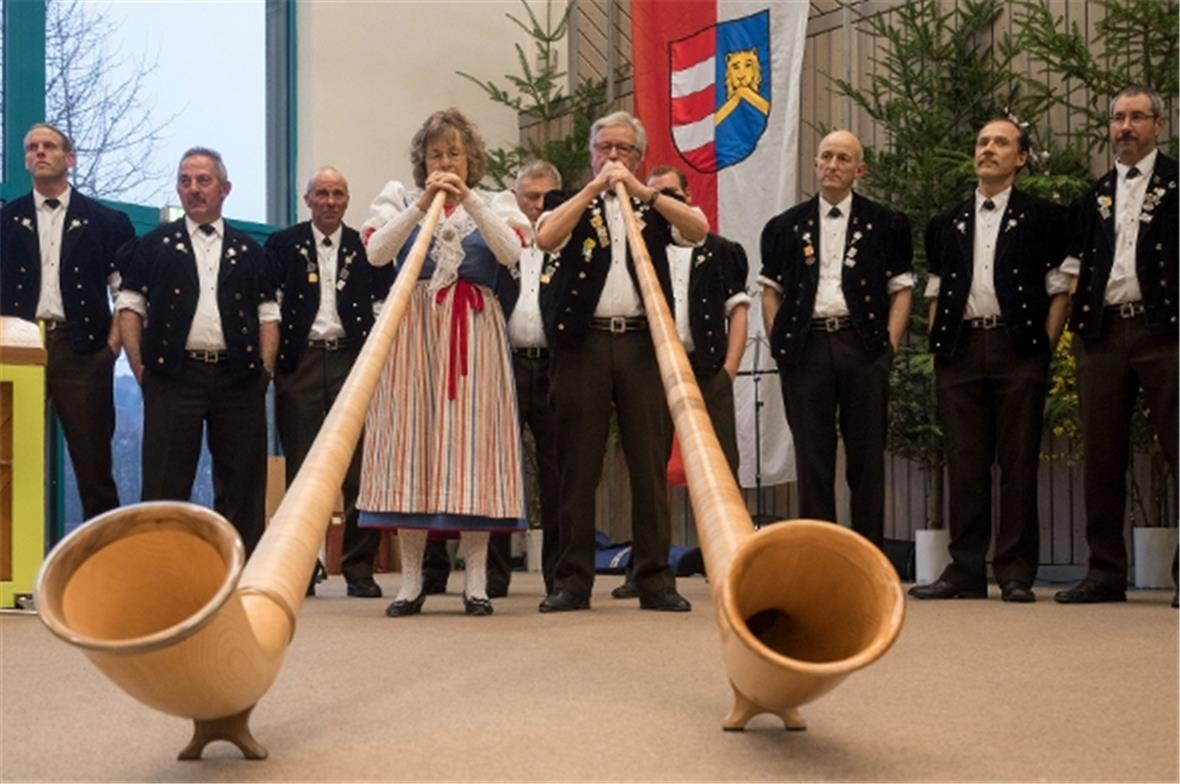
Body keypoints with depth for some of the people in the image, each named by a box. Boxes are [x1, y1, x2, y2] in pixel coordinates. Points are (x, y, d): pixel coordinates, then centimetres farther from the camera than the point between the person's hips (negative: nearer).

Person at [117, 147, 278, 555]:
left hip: (238, 377, 2)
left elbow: (268, 314, 12)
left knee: (240, 484, 3)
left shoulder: (249, 251, 15)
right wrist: (140, 367, -4)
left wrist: (265, 368, 0)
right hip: (174, 376, -1)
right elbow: (130, 306, 6)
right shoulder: (154, 245, 11)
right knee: (165, 483, -2)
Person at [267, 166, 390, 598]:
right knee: (301, 466, 4)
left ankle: (359, 569, 4)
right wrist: (272, 357, -5)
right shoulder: (283, 244, 8)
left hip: (351, 358, 0)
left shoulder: (365, 246, 9)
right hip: (300, 361, 0)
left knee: (359, 467, -2)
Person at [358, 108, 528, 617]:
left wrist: (469, 200, -12)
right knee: (411, 442, -4)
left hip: (474, 333, 0)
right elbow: (376, 253, -4)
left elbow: (510, 254, -6)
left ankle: (476, 580, -2)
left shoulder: (493, 203, 13)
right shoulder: (400, 198, 13)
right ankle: (411, 579, 1)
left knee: (473, 441, -4)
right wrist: (422, 204, -10)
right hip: (413, 331, 0)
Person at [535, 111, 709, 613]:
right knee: (578, 464, 0)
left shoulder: (655, 206, 15)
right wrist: (595, 188, -9)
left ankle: (655, 578, 4)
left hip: (643, 341, 1)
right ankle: (573, 579, 5)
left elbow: (699, 229, -5)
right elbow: (545, 238, -8)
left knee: (651, 463, -1)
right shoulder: (574, 203, 14)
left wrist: (641, 192, -11)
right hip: (583, 341, 0)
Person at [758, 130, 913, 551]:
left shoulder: (885, 224, 8)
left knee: (866, 455, 2)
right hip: (806, 346, 1)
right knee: (812, 456, 2)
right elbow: (770, 290, 13)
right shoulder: (786, 226, 12)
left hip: (862, 346, -1)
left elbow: (901, 289, 7)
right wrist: (778, 343, 2)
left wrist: (888, 344, -3)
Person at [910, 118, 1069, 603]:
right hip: (960, 349, 3)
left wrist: (1045, 346, -5)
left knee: (1018, 462, -2)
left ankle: (1016, 574, 3)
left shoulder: (1042, 217, 8)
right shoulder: (947, 225, 18)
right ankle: (965, 571, 7)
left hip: (1018, 349, -3)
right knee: (964, 463, 3)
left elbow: (1059, 289, 4)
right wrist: (938, 345, 6)